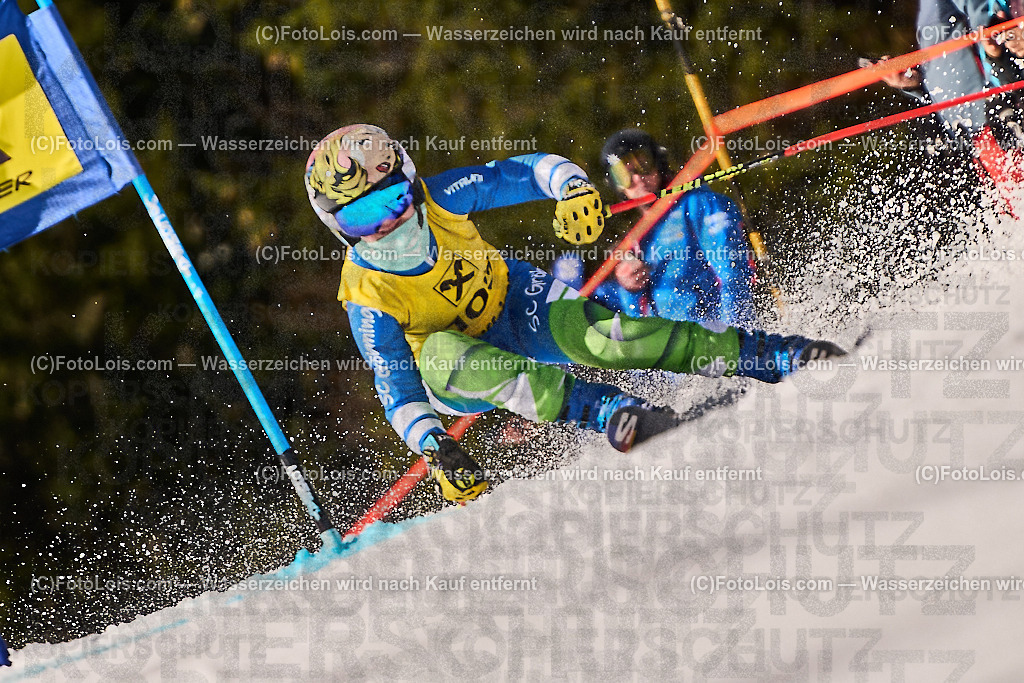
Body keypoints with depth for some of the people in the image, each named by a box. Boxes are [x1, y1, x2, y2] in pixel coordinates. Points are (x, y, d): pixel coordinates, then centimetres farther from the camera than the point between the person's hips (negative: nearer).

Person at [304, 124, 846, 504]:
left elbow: (526, 172, -8)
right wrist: (435, 450, -38)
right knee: (442, 353, -39)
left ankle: (777, 355, -29)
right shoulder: (368, 303, -22)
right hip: (455, 380, -2)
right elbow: (397, 392, -23)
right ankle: (609, 411, -55)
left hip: (516, 304, 2)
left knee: (598, 337, -29)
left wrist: (573, 187, -29)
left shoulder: (438, 198, -16)